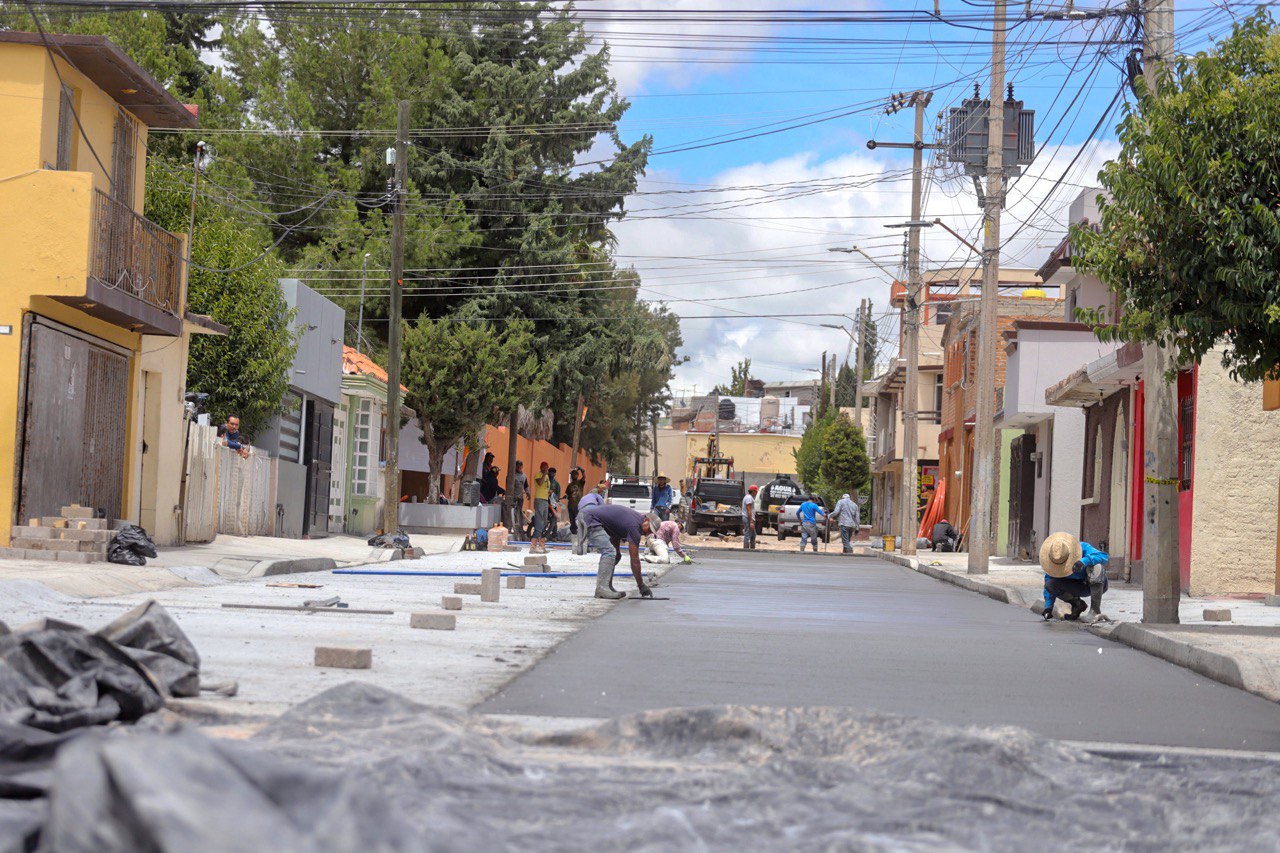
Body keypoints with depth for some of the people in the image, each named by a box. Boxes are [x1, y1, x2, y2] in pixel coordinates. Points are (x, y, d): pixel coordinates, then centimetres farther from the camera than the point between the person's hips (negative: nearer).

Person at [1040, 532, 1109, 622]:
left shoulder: (1083, 548, -26)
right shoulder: (1051, 561, -15)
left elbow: (1104, 556, -41)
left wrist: (1084, 561, -56)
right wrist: (1048, 607, -19)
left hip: (1097, 583, -4)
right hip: (1079, 587, 4)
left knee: (1095, 566, -38)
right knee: (1050, 584, -21)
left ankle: (1095, 611, -28)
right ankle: (1077, 604, 4)